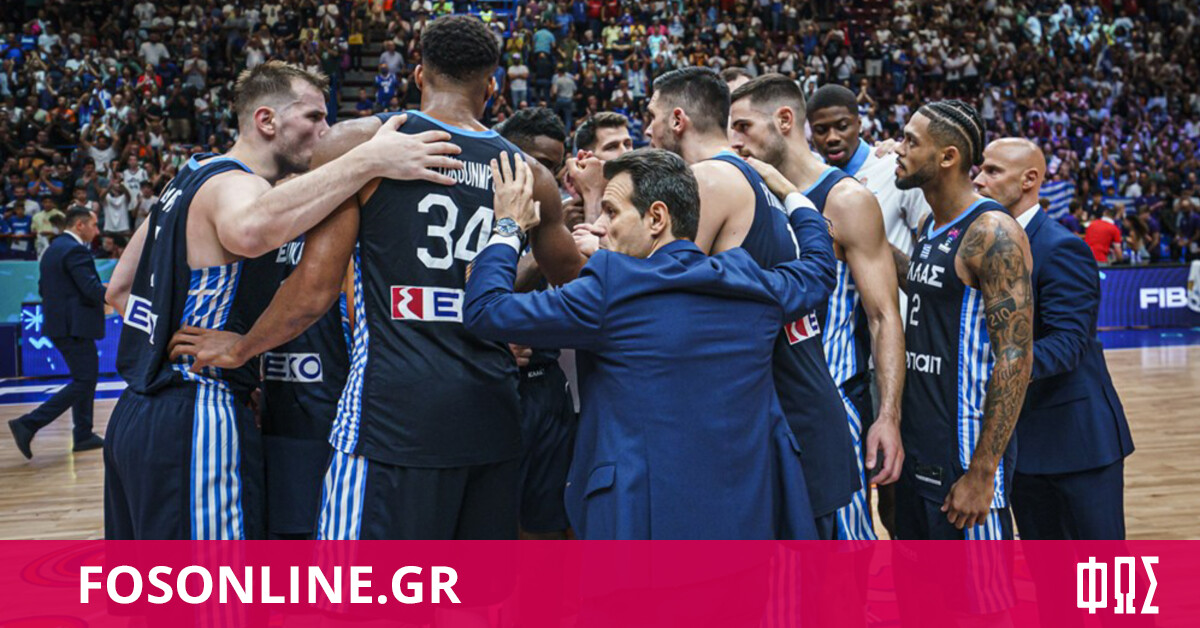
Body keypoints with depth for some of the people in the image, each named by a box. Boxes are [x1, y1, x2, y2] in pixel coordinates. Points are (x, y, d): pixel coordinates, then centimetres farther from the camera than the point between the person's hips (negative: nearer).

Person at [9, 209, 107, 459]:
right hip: (75, 326, -10)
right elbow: (92, 290, -23)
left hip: (58, 324, 10)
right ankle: (28, 424, -13)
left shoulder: (53, 248, 15)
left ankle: (83, 435, 20)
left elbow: (43, 288, 20)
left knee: (86, 378, 17)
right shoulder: (75, 250, -15)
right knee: (84, 381, -7)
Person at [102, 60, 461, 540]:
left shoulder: (190, 178, 17)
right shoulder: (235, 183, -14)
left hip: (136, 412, 11)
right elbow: (250, 229, -42)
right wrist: (367, 160, -41)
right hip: (196, 419, -10)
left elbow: (119, 291, 23)